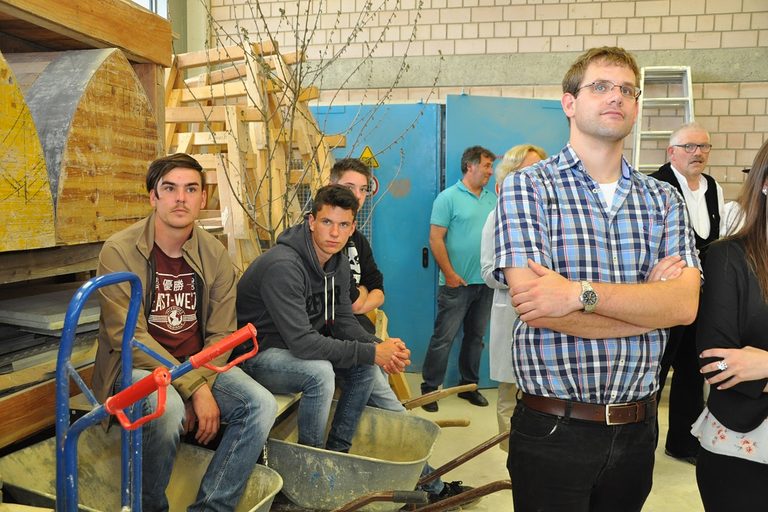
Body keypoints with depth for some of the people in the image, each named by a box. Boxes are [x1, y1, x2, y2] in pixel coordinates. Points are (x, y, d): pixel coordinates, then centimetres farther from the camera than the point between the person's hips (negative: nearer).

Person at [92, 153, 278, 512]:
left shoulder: (215, 255, 0)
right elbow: (129, 337, -18)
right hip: (136, 365, -4)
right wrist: (193, 389, -23)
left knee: (262, 404, -19)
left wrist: (202, 385, -17)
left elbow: (220, 334, 1)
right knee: (168, 408, -35)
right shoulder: (119, 251, -12)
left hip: (198, 365, 4)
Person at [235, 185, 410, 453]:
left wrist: (379, 346, -18)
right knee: (320, 372, -32)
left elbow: (343, 322, 3)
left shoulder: (339, 263, -1)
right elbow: (301, 342, -34)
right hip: (256, 353, -9)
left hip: (299, 347, 9)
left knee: (365, 365, -2)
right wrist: (371, 352, -30)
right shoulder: (283, 265, -30)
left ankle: (337, 450, 13)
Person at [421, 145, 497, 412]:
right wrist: (450, 274, -14)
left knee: (476, 336, 15)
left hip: (486, 282, 6)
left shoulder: (493, 198, 12)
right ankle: (429, 387, 11)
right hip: (458, 283, -6)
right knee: (443, 337, -1)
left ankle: (469, 385, 28)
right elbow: (435, 239, -11)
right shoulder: (448, 197, -6)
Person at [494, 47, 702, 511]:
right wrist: (648, 302, -10)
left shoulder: (664, 200, 6)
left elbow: (685, 304, -9)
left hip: (637, 427, 5)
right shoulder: (528, 186, -8)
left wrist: (581, 292, -24)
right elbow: (537, 309, -20)